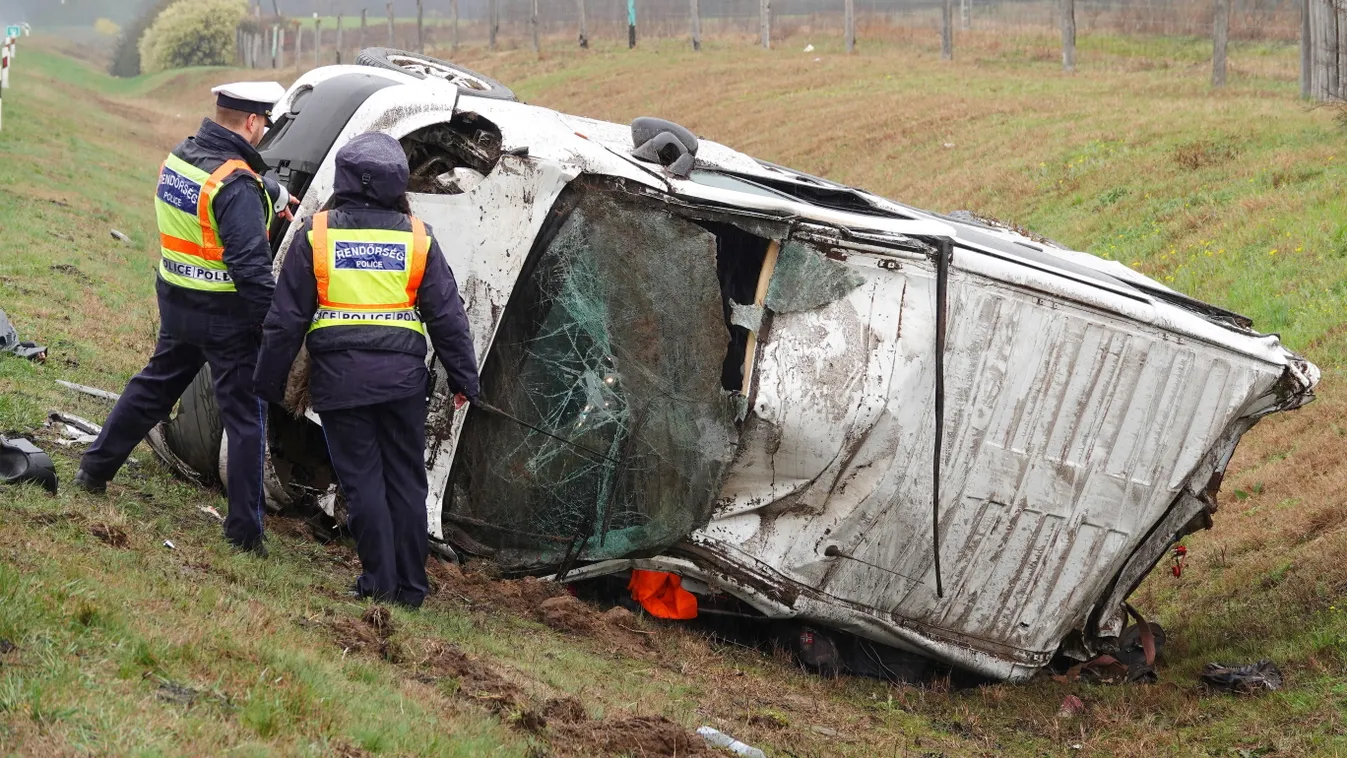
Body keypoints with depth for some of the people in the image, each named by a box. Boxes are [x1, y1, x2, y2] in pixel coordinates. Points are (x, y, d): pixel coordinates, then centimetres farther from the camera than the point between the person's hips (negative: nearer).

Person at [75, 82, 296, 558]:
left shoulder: (180, 157, 3)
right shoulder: (237, 185, -24)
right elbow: (249, 265, -27)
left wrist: (272, 193, 36)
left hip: (177, 304, 8)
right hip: (228, 318, -8)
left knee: (154, 387, 27)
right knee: (246, 419, 2)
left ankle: (94, 471, 38)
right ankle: (245, 532, 5)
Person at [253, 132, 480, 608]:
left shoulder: (316, 235, -2)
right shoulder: (417, 238, 2)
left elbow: (287, 317, 0)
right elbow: (448, 317, 5)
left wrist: (270, 381, 9)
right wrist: (463, 379, 14)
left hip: (339, 380, -2)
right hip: (402, 378, 2)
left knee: (362, 478, 4)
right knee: (405, 480, 9)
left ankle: (380, 582, 2)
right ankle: (410, 586, 13)